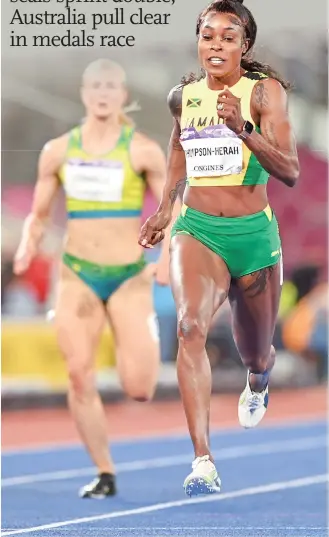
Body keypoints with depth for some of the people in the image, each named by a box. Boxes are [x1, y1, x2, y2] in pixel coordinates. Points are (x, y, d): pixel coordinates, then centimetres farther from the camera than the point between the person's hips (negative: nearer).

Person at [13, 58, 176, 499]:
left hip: (129, 276, -2)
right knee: (80, 379, -6)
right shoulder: (58, 151, 4)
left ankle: (149, 336, 27)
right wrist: (28, 245, -9)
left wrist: (167, 258, -16)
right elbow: (39, 215, 11)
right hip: (77, 275, 2)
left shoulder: (143, 151, -3)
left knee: (138, 390, -10)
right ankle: (105, 474, 10)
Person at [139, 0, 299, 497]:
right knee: (191, 325, -27)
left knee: (254, 352, 16)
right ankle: (203, 461, -34)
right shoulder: (183, 96, 4)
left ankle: (258, 383, 59)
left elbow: (289, 172, -17)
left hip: (253, 232, -1)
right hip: (196, 229, 1)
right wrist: (164, 208, 21)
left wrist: (243, 129, -30)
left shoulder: (265, 91, -8)